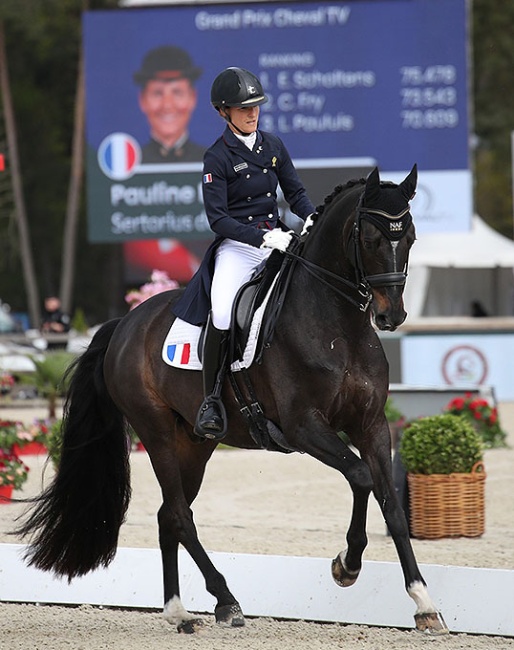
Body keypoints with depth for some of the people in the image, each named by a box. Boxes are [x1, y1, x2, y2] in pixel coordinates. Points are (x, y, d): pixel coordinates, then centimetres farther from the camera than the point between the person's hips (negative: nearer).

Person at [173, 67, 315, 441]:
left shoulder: (274, 146, 11)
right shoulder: (218, 158, -4)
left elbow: (296, 192, 15)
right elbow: (218, 218, -10)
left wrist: (313, 219, -6)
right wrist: (262, 237, -21)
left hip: (276, 239, 5)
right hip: (236, 247, -5)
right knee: (222, 316, -30)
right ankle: (211, 399, -15)